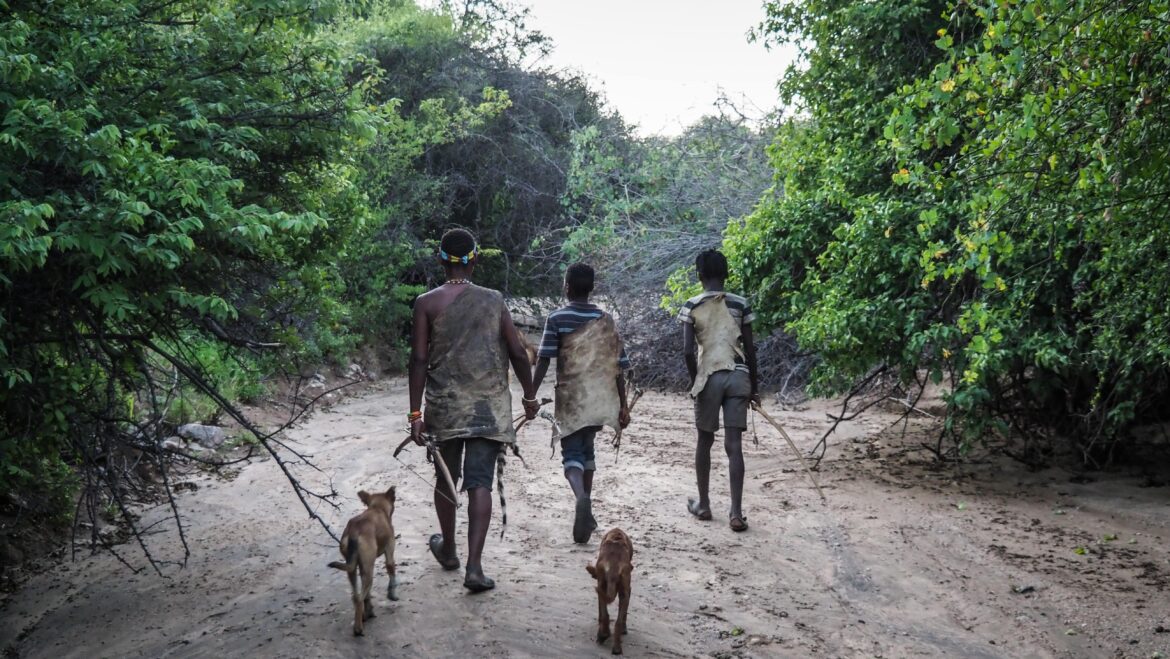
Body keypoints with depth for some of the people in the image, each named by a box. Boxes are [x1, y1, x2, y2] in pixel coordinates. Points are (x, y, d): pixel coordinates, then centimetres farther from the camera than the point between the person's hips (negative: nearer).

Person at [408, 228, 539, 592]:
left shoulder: (427, 302, -2)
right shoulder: (493, 300, 2)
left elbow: (419, 360, -6)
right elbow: (518, 353, 2)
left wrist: (416, 412, -3)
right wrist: (530, 396, 15)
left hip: (445, 403, 0)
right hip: (489, 405, 0)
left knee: (446, 476, 18)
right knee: (479, 481, -3)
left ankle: (448, 549, 35)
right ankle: (474, 565, -13)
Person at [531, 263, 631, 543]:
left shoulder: (557, 319, -4)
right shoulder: (605, 319, 5)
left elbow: (544, 360, -12)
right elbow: (618, 366, 5)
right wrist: (623, 405, 10)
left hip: (570, 397, -4)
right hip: (599, 399, 4)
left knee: (572, 453, -1)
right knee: (586, 449, 21)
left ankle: (581, 496, -32)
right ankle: (586, 514, 25)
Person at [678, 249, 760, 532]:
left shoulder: (692, 306, -1)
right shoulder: (740, 304, 3)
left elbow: (688, 350, -8)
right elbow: (750, 349, 3)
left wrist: (695, 380, 6)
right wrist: (754, 385, 12)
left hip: (709, 377, -1)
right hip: (738, 376, 1)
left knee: (705, 440, 14)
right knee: (734, 444, -1)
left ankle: (703, 504, 23)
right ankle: (736, 512, -7)